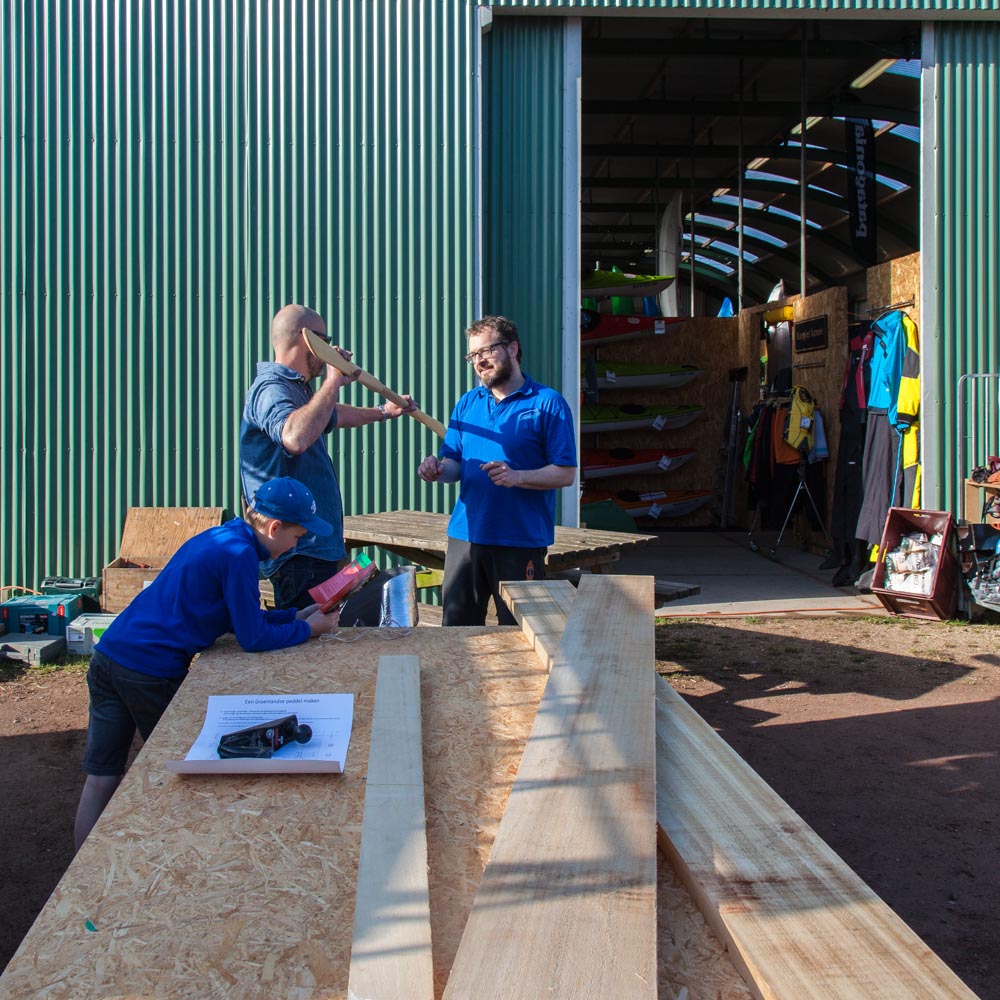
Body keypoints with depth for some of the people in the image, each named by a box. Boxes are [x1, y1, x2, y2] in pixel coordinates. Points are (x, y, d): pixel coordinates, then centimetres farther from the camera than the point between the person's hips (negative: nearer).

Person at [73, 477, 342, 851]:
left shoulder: (219, 536, 16)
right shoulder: (238, 554, -13)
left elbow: (236, 617, 26)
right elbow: (253, 638, -11)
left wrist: (295, 616, 22)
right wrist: (308, 628, 3)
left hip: (108, 654, 8)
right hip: (150, 673, -8)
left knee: (101, 779, 9)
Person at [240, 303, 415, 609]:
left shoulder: (293, 388, 18)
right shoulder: (271, 389, -16)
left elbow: (332, 415, 40)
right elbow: (295, 438, -39)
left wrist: (382, 412, 50)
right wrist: (333, 382, -29)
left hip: (317, 548, 11)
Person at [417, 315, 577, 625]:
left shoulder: (547, 403, -4)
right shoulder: (467, 403, 13)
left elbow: (566, 472, -8)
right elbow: (455, 463, 15)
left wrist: (518, 477, -23)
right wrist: (438, 470, -8)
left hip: (521, 540, -5)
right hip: (465, 534, 5)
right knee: (455, 628, 9)